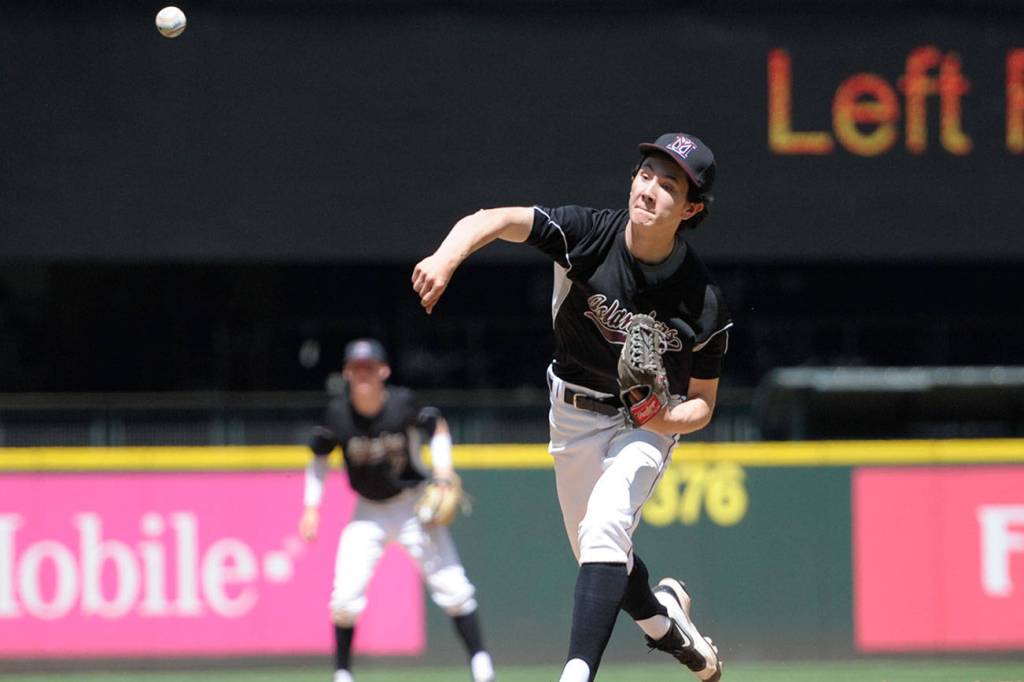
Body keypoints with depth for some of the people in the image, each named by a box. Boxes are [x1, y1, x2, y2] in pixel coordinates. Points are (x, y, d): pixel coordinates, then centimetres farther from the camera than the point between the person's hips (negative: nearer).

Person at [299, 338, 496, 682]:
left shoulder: (403, 403, -16)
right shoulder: (338, 414, -14)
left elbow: (437, 428, 2)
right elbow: (319, 457, 3)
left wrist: (442, 470, -12)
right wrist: (311, 508, -1)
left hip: (414, 504, -1)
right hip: (368, 512, 1)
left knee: (451, 586, -8)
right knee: (345, 594, -9)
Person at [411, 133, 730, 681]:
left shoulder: (703, 304, -23)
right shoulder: (589, 234, -23)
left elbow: (702, 405, -10)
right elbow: (495, 220, -37)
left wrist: (664, 418, -33)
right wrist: (446, 259, -58)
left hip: (649, 421, -3)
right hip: (574, 415, 3)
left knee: (603, 527, -28)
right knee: (602, 557, 15)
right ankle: (661, 616, 48)